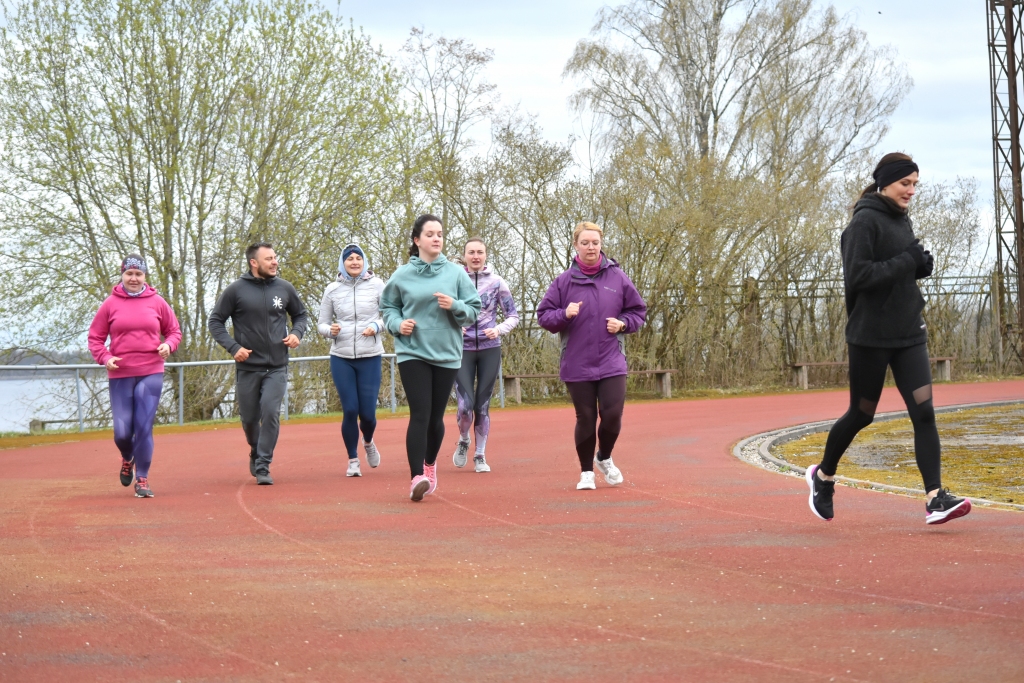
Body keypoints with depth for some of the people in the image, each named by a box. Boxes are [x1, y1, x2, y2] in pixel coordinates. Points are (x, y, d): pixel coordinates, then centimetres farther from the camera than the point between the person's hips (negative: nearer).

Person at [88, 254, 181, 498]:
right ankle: (127, 459, 32)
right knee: (122, 431, -1)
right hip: (120, 376, 0)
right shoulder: (110, 304, 2)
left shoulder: (157, 302, 5)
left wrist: (168, 345, -7)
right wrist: (105, 357, -11)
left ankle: (142, 479, 5)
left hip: (151, 374, 0)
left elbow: (174, 331, 13)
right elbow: (95, 338, 6)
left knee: (144, 428, -6)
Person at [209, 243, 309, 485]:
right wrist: (233, 347, -12)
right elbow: (215, 321, 0)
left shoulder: (284, 288, 3)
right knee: (249, 417, 9)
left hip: (277, 367, 1)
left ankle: (263, 467, -6)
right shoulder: (235, 290, -5)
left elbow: (301, 314, 19)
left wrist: (297, 333, -2)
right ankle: (256, 452, 39)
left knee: (271, 413, -13)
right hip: (247, 367, -1)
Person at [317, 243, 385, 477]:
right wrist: (330, 330, -12)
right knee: (350, 411, -4)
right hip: (341, 359, 1)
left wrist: (377, 326, -14)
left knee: (367, 413, -1)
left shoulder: (376, 285, 0)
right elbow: (321, 323, 10)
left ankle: (368, 442, 35)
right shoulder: (332, 289, 3)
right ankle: (353, 461, 14)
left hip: (370, 357, -1)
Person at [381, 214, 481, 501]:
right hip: (412, 353, -2)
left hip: (446, 354, 2)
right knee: (420, 415, -14)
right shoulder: (402, 276, 1)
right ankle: (417, 477, -17)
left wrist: (455, 306, -14)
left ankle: (430, 463, 36)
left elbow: (474, 310, 5)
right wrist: (397, 323, -7)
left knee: (436, 416, 10)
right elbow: (388, 307, 13)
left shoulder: (456, 273, 2)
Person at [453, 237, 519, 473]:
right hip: (462, 349, -1)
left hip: (489, 349, 1)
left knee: (483, 405, 3)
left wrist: (499, 329, -14)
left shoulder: (496, 282, 0)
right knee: (466, 405, -11)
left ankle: (480, 455, 17)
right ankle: (463, 441, 20)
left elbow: (513, 316, 5)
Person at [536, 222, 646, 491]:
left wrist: (623, 323, -7)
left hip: (612, 364, 0)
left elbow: (638, 311, 12)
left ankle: (604, 458, 24)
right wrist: (564, 314, -16)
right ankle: (586, 472, 21)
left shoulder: (618, 278, 2)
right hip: (577, 365, 0)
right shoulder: (563, 281, 0)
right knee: (585, 419, 4)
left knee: (612, 415, -6)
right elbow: (543, 316, 3)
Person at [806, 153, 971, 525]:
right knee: (861, 414, 7)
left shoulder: (902, 220, 13)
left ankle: (935, 499, -12)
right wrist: (906, 262, -20)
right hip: (871, 336, -7)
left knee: (924, 411, -7)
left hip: (908, 333, 7)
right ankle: (823, 476, 32)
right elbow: (856, 274, -22)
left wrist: (920, 266, 3)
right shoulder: (865, 221, -12)